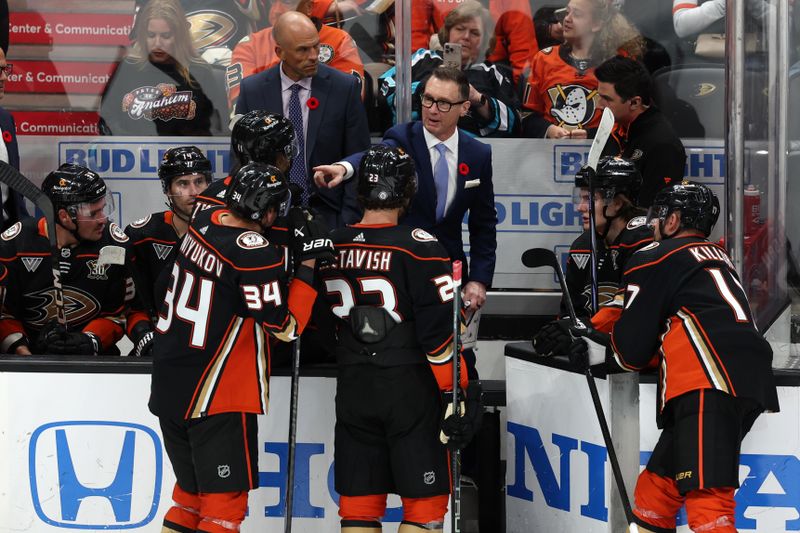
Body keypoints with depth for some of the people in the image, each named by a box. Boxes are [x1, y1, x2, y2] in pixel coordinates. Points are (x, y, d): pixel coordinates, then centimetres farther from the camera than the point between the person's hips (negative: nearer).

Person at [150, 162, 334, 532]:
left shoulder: (205, 220, 2)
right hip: (216, 397, -8)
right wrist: (309, 262, -11)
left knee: (191, 490, 20)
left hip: (168, 386, 8)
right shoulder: (256, 254, -21)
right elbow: (286, 327, -15)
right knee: (225, 500, -1)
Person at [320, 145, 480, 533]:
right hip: (410, 389, -5)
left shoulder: (329, 248, 2)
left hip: (352, 390, 5)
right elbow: (438, 332, -14)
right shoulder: (420, 249, -12)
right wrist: (458, 394, -8)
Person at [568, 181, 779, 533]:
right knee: (653, 491, 16)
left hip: (710, 388, -9)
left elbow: (632, 352, 6)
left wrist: (603, 353, 29)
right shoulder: (718, 258, 30)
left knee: (707, 503, -21)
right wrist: (601, 348, 36)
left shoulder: (656, 259, 7)